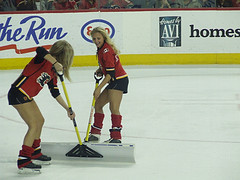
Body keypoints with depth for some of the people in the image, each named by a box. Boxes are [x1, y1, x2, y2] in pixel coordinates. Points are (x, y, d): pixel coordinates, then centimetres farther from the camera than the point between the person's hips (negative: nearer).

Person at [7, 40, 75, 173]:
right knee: (34, 125, -12)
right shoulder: (44, 59, -9)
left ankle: (35, 154, 36)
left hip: (27, 96, 10)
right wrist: (55, 63, -34)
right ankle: (23, 161, -12)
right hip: (19, 93, -10)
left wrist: (67, 109, 19)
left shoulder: (52, 72, 16)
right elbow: (40, 50, -33)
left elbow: (55, 93, 20)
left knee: (40, 120, 21)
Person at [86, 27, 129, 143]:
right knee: (98, 104, 15)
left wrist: (99, 88, -24)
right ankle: (95, 133, 23)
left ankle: (116, 137, -24)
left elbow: (110, 73, -22)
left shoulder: (106, 51, -18)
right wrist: (100, 70, 7)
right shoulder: (101, 49, 12)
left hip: (119, 80, -11)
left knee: (113, 107, -22)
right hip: (114, 82, 11)